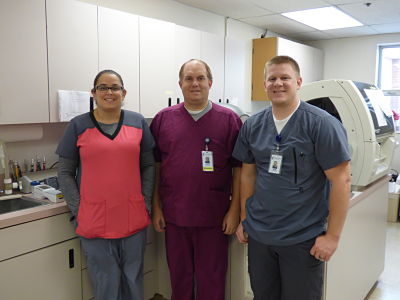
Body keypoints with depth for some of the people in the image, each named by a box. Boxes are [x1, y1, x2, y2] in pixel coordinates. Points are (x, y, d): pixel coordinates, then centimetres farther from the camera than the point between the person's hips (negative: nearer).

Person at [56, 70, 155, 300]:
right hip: (94, 221, -1)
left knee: (134, 281, 16)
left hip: (134, 219, 2)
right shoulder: (78, 126, 0)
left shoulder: (138, 123, 5)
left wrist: (146, 203, 0)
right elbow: (65, 172, 3)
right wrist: (77, 209, -5)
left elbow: (148, 166, 7)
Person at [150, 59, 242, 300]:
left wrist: (235, 210, -5)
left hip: (214, 217, -2)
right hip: (174, 215, 2)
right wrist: (156, 207, 3)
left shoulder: (229, 120, -3)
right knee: (179, 276, 18)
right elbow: (154, 167, 5)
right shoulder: (163, 119, 2)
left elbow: (239, 168, -2)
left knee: (212, 280, 13)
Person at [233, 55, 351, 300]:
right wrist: (244, 219, 9)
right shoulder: (253, 125, 2)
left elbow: (341, 180, -13)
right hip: (258, 234, 4)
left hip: (304, 238, -4)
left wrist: (332, 236, -14)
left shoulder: (322, 124, -12)